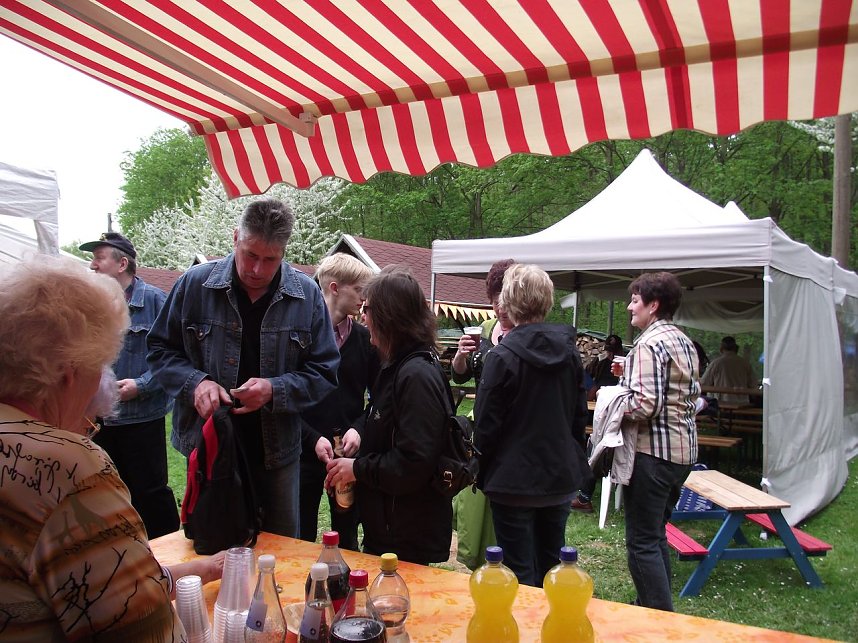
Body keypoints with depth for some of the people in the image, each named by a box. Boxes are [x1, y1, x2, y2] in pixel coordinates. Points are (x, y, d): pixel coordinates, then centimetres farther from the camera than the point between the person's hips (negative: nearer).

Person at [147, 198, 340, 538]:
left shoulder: (307, 295, -4)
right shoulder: (195, 283, -5)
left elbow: (324, 373, -1)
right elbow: (160, 350, 4)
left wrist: (275, 390, -17)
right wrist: (195, 382, -15)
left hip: (277, 451, 1)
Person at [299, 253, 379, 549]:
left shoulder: (364, 338, 2)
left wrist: (359, 429, -10)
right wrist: (312, 439, -15)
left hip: (349, 454, 3)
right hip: (305, 453, -2)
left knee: (347, 540, 15)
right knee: (301, 541, 11)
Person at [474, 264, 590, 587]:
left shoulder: (502, 356, -17)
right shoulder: (570, 353, 1)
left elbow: (487, 424, -13)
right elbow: (580, 414, 9)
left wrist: (482, 471, 3)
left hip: (514, 479, -5)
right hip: (561, 476, 6)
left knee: (520, 576, 7)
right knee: (552, 568, 20)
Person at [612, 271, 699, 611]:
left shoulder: (649, 344, -16)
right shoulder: (685, 342, 12)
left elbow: (644, 405, -25)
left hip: (653, 450, -10)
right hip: (683, 449, 10)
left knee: (642, 542, -2)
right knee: (656, 535, 21)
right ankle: (659, 607, 32)